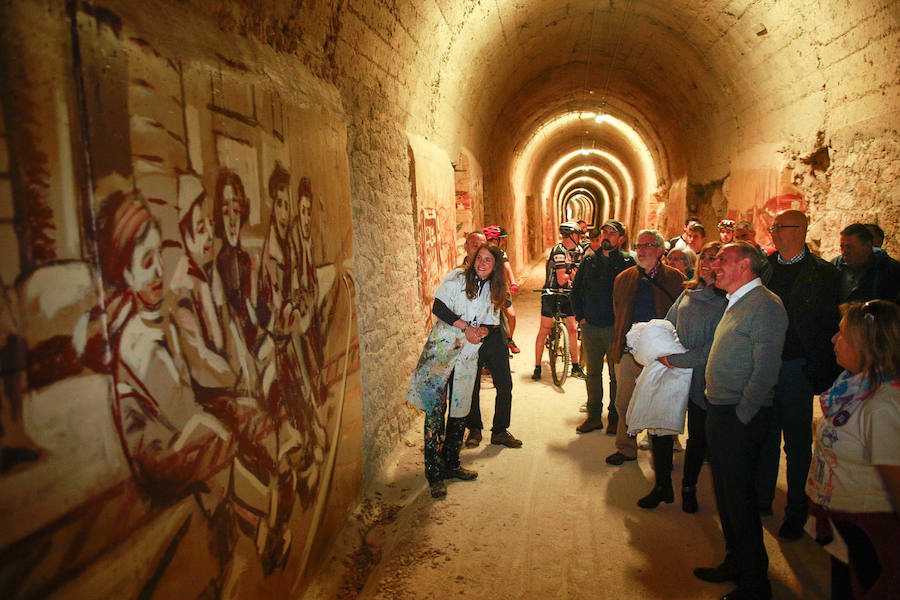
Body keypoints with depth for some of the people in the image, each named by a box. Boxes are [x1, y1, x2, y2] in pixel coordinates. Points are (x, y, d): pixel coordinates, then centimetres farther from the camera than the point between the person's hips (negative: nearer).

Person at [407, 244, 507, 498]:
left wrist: (483, 330, -5)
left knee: (460, 410, 9)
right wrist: (465, 326, -13)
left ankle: (451, 464, 23)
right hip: (443, 347, -5)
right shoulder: (457, 277, -1)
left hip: (468, 353, 5)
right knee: (435, 408, -10)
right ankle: (434, 471, -5)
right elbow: (438, 308, -8)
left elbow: (491, 323, 18)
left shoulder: (493, 291, 14)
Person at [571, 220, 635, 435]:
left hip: (616, 327, -3)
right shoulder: (589, 260, 9)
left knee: (617, 375, 5)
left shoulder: (627, 262, -1)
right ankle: (594, 416, 21)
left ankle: (615, 418, 18)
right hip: (590, 326, 3)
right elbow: (576, 289, 13)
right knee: (593, 373, 10)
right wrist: (580, 316, 5)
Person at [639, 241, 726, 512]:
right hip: (672, 369, 5)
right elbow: (669, 324, 13)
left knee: (697, 435, 11)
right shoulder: (689, 291, 7)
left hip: (701, 376, -4)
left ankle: (689, 488, 30)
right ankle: (662, 486, 20)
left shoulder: (726, 302, -11)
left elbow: (714, 347, -18)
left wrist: (676, 360, -18)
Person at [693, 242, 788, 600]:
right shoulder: (736, 303, 14)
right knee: (725, 493, 19)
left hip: (740, 419, -9)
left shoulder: (764, 306, -17)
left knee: (739, 498, 1)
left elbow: (765, 371, -22)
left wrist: (740, 417, -18)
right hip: (720, 412, 9)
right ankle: (734, 563, 36)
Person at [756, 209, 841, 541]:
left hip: (797, 368, -4)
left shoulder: (822, 273, -5)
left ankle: (796, 510, 22)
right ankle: (762, 498, 29)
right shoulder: (765, 265, 6)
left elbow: (829, 327, -7)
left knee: (797, 442, 8)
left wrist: (819, 371, -13)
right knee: (765, 436, 14)